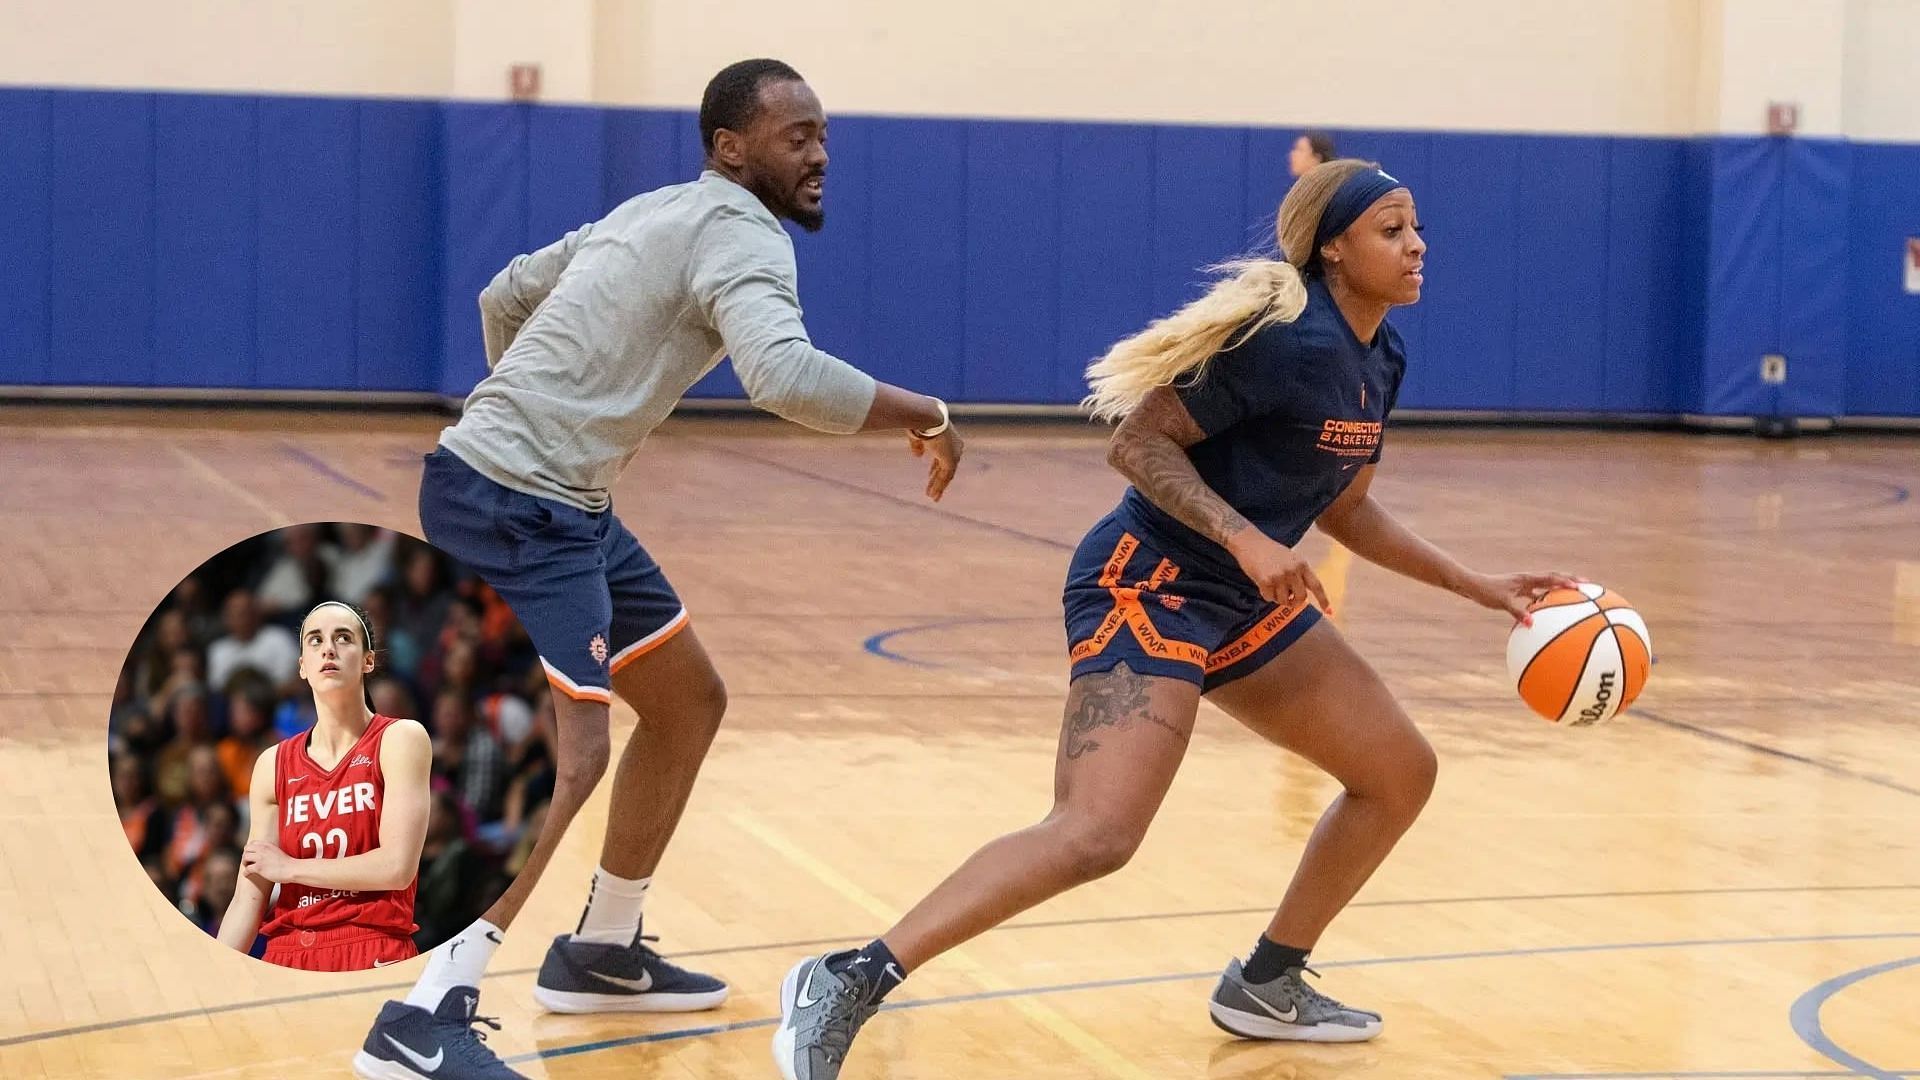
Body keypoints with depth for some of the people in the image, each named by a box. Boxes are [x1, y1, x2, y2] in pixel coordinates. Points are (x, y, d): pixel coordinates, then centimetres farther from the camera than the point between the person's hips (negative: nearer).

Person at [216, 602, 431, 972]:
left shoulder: (401, 739, -3)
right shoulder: (273, 765, 7)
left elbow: (397, 867, -14)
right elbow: (248, 899, 4)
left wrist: (290, 867, -5)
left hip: (375, 959, -3)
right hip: (287, 957, 4)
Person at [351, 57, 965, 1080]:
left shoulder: (659, 214, 18)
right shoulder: (742, 230, -12)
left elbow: (504, 296, 28)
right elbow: (783, 374, -31)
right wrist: (925, 414, -18)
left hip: (556, 503, 11)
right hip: (509, 505, -11)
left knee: (689, 701, 18)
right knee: (570, 754, -20)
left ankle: (599, 953, 28)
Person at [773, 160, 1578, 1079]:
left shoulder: (1379, 360, 9)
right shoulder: (1289, 340, -19)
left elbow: (1343, 508, 21)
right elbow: (1138, 442, -19)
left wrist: (1474, 585, 19)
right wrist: (1246, 541, -29)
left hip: (1243, 603, 10)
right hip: (1148, 587, -10)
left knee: (1400, 773, 14)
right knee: (1098, 835, -26)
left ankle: (1266, 985, 26)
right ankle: (849, 984, -23)